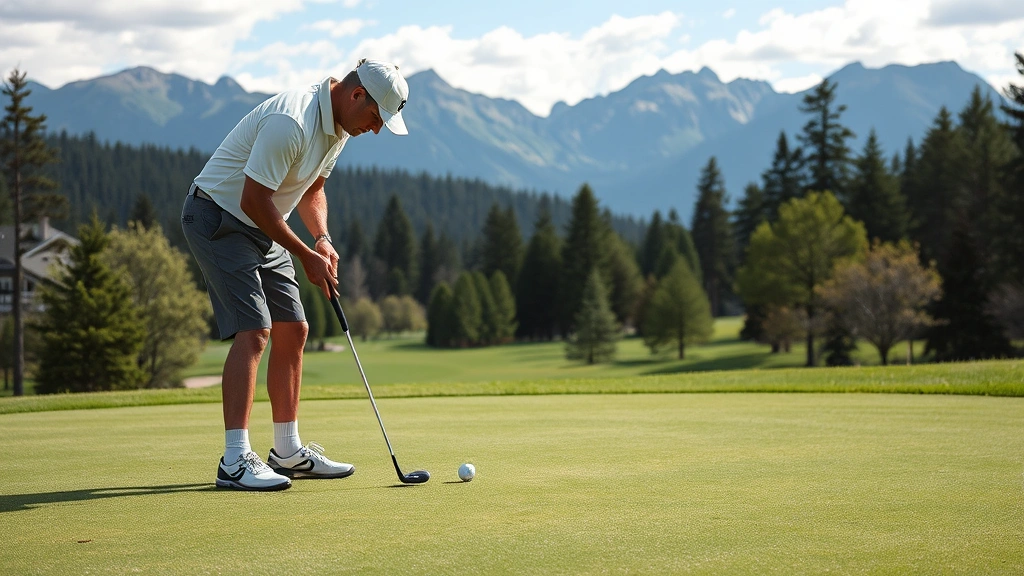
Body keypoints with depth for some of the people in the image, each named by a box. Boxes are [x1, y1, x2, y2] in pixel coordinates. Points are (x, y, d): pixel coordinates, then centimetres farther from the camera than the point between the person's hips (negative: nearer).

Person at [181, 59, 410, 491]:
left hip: (261, 228, 10)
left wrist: (323, 239, -2)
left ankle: (288, 451, 15)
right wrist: (306, 256, -19)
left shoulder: (339, 126, 3)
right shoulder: (290, 122, -28)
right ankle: (235, 460, -19)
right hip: (218, 217, -10)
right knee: (253, 331, -19)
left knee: (292, 330, 7)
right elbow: (253, 200, -26)